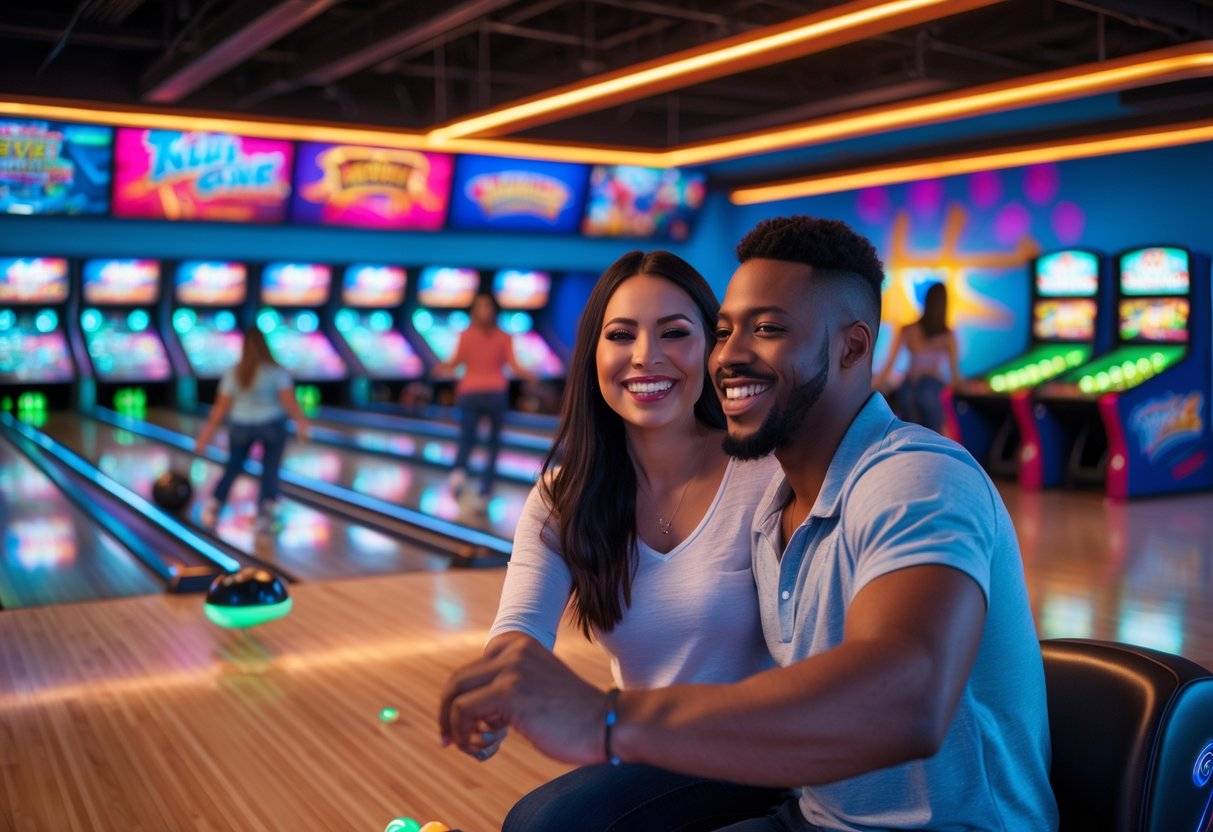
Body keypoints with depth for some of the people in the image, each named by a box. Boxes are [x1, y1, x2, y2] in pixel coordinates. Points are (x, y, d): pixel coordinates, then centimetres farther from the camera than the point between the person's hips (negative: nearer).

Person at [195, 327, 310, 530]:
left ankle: (213, 507, 13)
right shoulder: (277, 371, -10)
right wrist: (301, 422, -6)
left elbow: (221, 406, -4)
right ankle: (266, 511, -5)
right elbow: (288, 400, -16)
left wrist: (208, 432, 2)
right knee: (270, 471, 5)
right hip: (271, 426, -2)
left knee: (233, 467, 18)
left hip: (241, 427, 3)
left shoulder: (234, 373, -3)